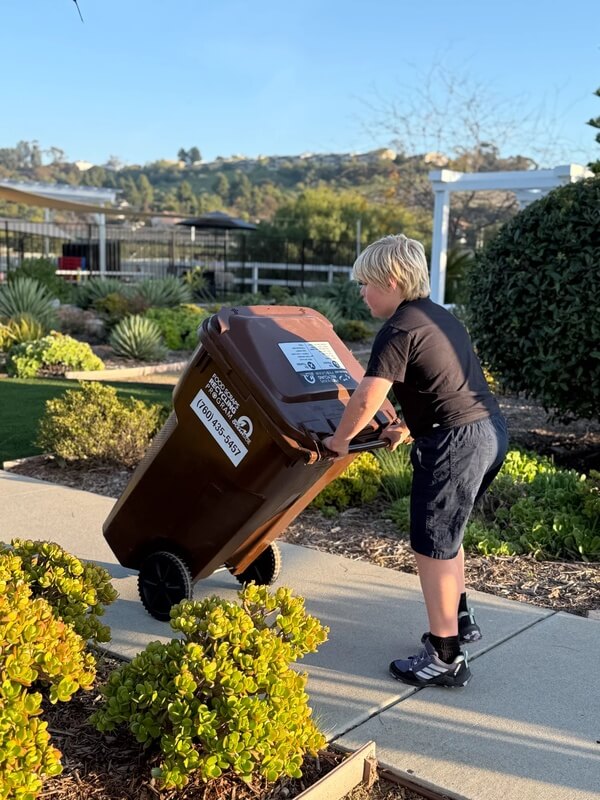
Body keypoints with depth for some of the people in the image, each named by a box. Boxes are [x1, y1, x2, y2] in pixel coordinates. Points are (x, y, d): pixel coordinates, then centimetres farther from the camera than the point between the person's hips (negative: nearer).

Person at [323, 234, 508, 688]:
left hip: (456, 442, -10)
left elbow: (367, 399, -18)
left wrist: (339, 440, -2)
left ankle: (446, 659, 11)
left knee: (432, 547, 2)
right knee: (446, 536, 25)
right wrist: (410, 427, 26)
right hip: (491, 430, 10)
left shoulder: (399, 331, -14)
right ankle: (460, 619, 40)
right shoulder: (438, 317, 16)